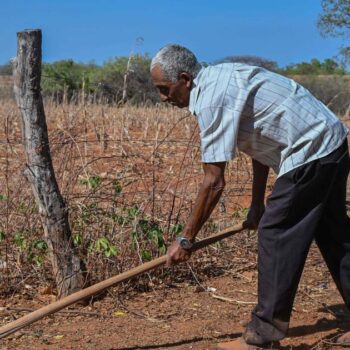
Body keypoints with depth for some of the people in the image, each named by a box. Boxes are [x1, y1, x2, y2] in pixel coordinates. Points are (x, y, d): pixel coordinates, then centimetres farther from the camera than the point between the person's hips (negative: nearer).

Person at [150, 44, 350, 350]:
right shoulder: (221, 79, 11)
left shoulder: (211, 99, -19)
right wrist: (257, 205, 20)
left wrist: (186, 239, -10)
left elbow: (214, 183, -19)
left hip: (310, 152, -10)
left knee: (276, 235, -5)